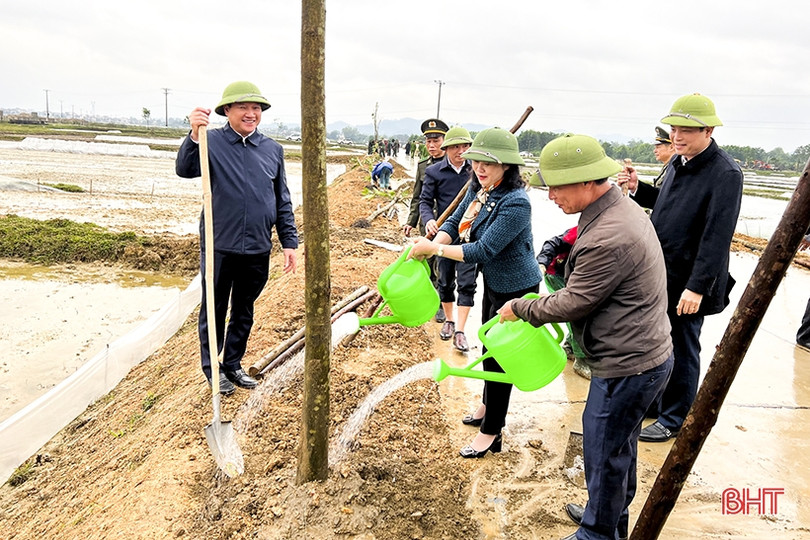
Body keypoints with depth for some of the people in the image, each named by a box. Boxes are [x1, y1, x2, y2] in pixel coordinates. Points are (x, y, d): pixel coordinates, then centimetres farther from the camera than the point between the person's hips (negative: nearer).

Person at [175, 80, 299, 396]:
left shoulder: (272, 149, 6)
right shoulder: (212, 142, -4)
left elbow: (282, 201, 10)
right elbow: (185, 169, -21)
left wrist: (289, 243, 6)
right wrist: (195, 135, -38)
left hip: (257, 249, 3)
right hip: (219, 246, -3)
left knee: (244, 311, 15)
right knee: (214, 310, 10)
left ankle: (233, 364, 32)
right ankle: (212, 368, 26)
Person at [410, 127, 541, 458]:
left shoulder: (515, 203, -30)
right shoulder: (478, 189, -3)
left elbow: (484, 250, -31)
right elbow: (453, 224, -1)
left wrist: (434, 248, -27)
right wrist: (428, 248, -21)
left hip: (515, 289, -9)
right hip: (493, 283, 9)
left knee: (498, 356, 3)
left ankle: (491, 433, 20)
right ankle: (488, 408, 46)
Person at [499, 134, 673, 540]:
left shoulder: (608, 238, -30)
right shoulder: (621, 208, 5)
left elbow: (572, 305, -19)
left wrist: (519, 308, -4)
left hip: (627, 368, -10)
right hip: (642, 356, 10)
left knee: (604, 452, 8)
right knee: (620, 445, 26)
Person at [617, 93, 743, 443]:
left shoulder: (724, 174, -19)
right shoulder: (679, 162, 7)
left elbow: (718, 237, -23)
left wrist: (697, 287, -25)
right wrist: (638, 189, 2)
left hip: (687, 283, -8)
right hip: (659, 273, 8)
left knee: (681, 351, 7)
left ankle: (674, 420, 25)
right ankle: (653, 401, 39)